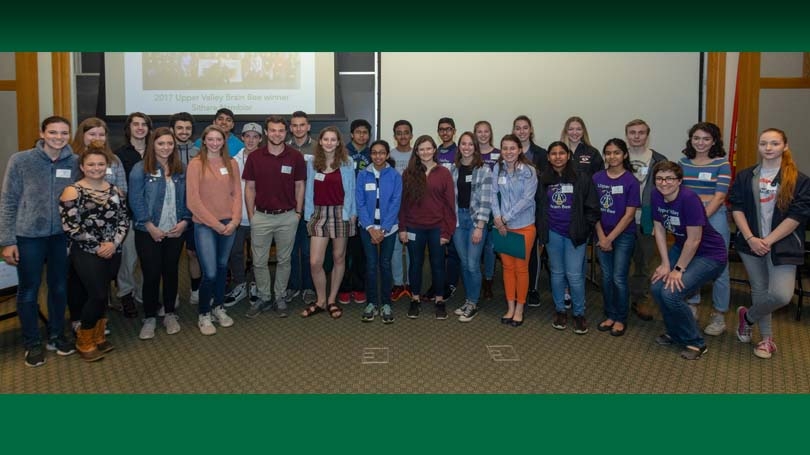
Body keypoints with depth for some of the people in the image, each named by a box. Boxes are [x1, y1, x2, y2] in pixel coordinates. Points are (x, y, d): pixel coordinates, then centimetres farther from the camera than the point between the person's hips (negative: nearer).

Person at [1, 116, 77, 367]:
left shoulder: (75, 162, -1)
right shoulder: (20, 160, -8)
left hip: (62, 236, 2)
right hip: (28, 236, -2)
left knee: (59, 288, 13)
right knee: (28, 291, 9)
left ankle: (56, 335, 32)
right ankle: (32, 343, 25)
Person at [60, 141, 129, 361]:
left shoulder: (115, 191, 8)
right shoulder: (73, 192, -8)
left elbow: (124, 220, 5)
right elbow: (70, 227, -13)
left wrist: (114, 243, -12)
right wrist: (98, 245, -14)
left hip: (112, 251, 5)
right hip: (86, 253, -5)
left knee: (102, 295, 12)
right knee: (98, 295, -7)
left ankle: (97, 336, 29)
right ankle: (84, 341, 13)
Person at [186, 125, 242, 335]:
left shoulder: (231, 164, 7)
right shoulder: (196, 164, -5)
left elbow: (237, 193, 7)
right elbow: (192, 200, -9)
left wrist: (234, 220, -6)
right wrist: (215, 223, -11)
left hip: (228, 225, 4)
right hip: (205, 225, -4)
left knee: (222, 268, 13)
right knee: (210, 273, -7)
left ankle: (218, 308, 29)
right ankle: (203, 314, 12)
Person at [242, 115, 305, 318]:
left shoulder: (296, 156, -3)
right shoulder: (254, 157, -2)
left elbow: (299, 186, 3)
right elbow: (249, 188, 3)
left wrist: (298, 213, 0)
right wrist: (251, 216, 0)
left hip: (287, 217, 0)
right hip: (261, 216, 1)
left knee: (284, 260, 10)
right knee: (259, 261, 7)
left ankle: (279, 298, 24)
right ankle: (264, 297, 23)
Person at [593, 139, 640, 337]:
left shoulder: (631, 181, -10)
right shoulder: (597, 178, 0)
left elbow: (629, 215, -11)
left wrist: (610, 238, -12)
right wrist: (601, 236, -6)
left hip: (623, 235, -3)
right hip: (602, 235, 3)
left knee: (619, 278, 0)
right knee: (606, 276, 10)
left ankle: (621, 319, 15)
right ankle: (610, 315, 24)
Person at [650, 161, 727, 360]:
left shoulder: (689, 198, -28)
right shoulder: (656, 196, -8)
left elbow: (694, 240, -25)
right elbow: (659, 230, -1)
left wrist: (678, 269, -18)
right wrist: (665, 264, -5)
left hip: (709, 254, -7)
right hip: (681, 247, 7)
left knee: (671, 293, -19)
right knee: (657, 288, -5)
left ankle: (695, 343, 3)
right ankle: (675, 333, 20)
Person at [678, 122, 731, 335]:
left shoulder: (722, 164, -2)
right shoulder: (683, 163, 9)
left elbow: (719, 197, -9)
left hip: (714, 217, -4)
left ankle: (719, 316, 13)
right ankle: (691, 309, 24)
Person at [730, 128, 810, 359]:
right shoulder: (745, 176, 6)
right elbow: (737, 208, 0)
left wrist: (768, 241, -14)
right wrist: (751, 239, -12)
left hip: (782, 245, -2)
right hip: (751, 242, 2)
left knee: (781, 295, -15)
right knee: (759, 290, 9)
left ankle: (747, 316, 14)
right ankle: (766, 338, 27)